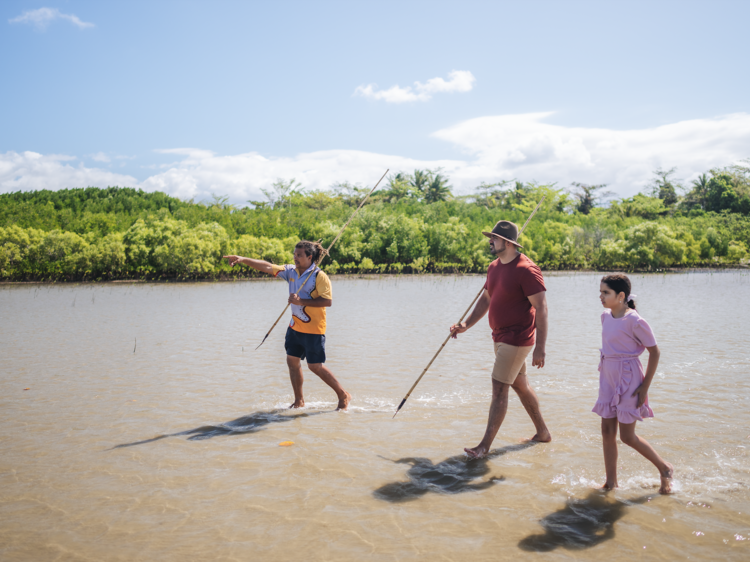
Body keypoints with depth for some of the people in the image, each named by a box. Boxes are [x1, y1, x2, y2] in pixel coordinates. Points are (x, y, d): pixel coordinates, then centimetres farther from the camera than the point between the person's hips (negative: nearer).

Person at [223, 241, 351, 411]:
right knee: (292, 361, 8)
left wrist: (301, 301, -24)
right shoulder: (291, 271, 5)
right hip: (295, 326, 7)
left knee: (315, 366, -4)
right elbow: (268, 267, 3)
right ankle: (299, 401, 22)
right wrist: (243, 260, -5)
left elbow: (328, 301, -21)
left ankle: (343, 395, 11)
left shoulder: (319, 276, -14)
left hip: (313, 329, -7)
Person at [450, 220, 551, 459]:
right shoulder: (494, 267, 8)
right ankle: (542, 432, 34)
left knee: (499, 388, -8)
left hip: (516, 339, -9)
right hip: (500, 336, 9)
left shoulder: (526, 270, -20)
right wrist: (466, 325, 8)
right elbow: (485, 299, 18)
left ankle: (485, 445, -1)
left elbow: (541, 309, -21)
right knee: (520, 385, 18)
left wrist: (540, 348, -24)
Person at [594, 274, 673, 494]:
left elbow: (654, 352, -13)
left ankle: (665, 469, 22)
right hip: (608, 379, 7)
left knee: (627, 436, 0)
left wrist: (645, 386, -13)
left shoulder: (634, 321, -18)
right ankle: (611, 482, 20)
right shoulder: (606, 316, 4)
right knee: (607, 431, 9)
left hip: (628, 380, -7)